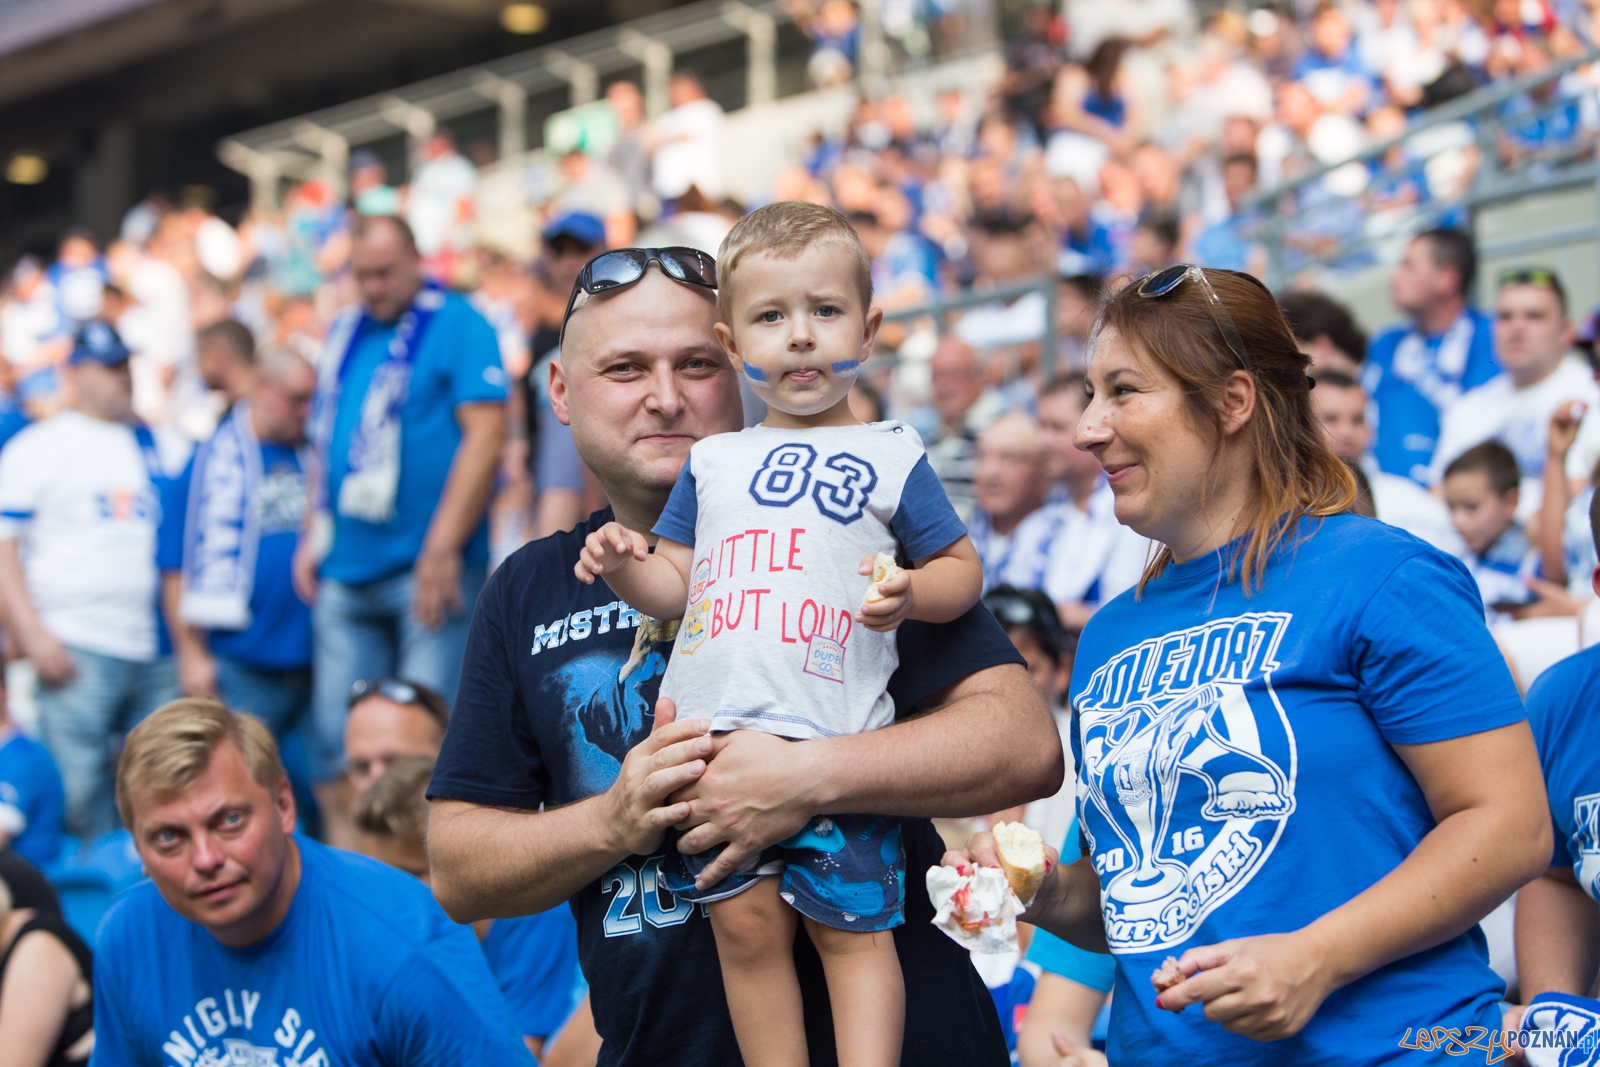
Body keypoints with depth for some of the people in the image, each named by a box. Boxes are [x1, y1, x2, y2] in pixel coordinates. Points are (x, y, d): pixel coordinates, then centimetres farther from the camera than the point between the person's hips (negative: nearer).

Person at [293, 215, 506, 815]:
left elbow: (484, 438, -12)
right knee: (336, 738, 6)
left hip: (428, 569, -6)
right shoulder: (346, 334, 16)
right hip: (346, 573, 6)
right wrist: (313, 535, 14)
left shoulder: (458, 326, -4)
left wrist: (442, 549, -16)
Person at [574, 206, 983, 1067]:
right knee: (746, 923, 0)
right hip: (714, 730, 3)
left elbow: (962, 568, 10)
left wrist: (911, 594, -11)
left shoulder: (890, 457, 7)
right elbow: (676, 584, 17)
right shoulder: (712, 461, 16)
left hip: (837, 738, -3)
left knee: (852, 929, -3)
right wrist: (627, 569, -4)